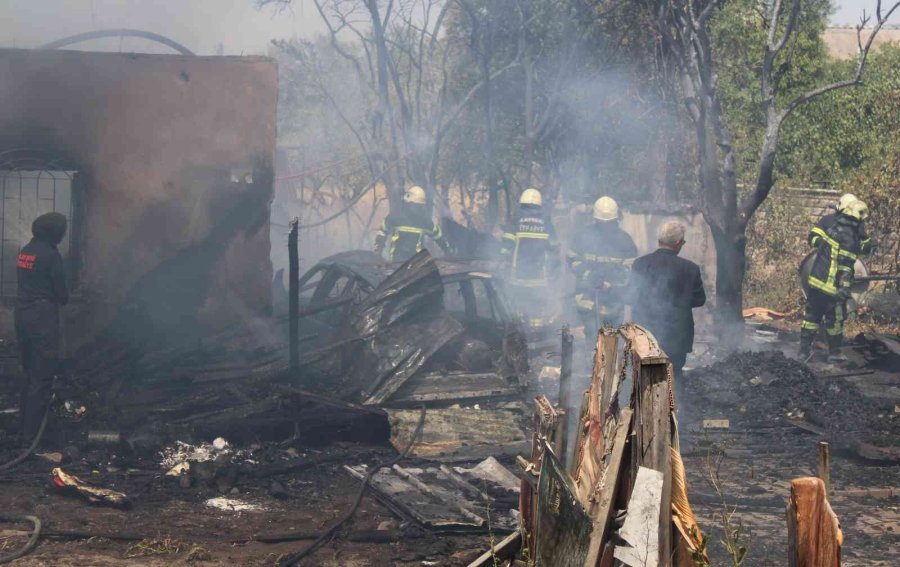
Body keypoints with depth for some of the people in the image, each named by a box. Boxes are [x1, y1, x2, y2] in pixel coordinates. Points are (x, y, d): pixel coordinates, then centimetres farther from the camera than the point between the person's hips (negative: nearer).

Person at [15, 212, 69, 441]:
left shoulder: (26, 251, 9)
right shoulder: (50, 254, -15)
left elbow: (26, 282, 12)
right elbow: (60, 290, -11)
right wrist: (62, 299, 12)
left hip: (22, 316, 8)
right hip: (43, 317, -8)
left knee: (30, 374, 19)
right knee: (43, 377, -1)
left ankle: (25, 426, 25)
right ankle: (32, 431, 0)